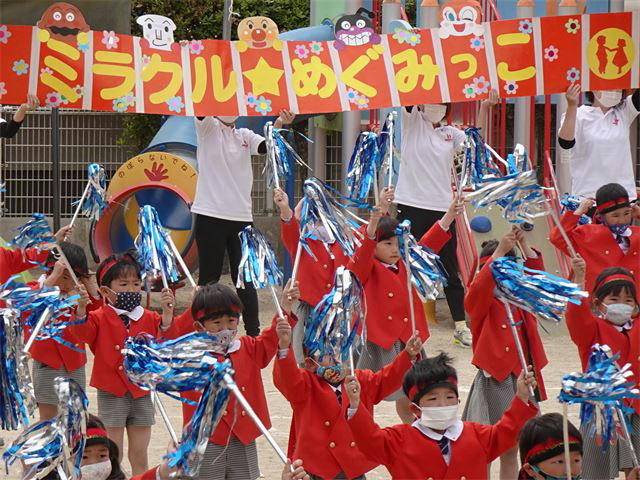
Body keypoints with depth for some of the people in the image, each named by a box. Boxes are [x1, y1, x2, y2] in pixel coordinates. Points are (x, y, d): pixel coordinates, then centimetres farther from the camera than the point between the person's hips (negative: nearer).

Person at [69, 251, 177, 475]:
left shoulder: (150, 319, 5)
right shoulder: (100, 318, -5)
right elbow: (82, 333, -21)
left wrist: (167, 315, -20)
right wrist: (81, 310, -39)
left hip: (141, 394, 3)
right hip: (112, 395, -3)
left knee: (139, 456, 10)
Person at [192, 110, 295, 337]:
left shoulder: (245, 136, 12)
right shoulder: (208, 129, 4)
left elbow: (268, 147, -5)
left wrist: (279, 124, -24)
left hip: (241, 217, 3)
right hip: (210, 216, -3)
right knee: (209, 278, 2)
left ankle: (253, 333, 8)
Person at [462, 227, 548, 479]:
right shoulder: (479, 300, -5)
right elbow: (480, 287, -25)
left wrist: (524, 245, -14)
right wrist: (499, 251, -32)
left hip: (521, 374, 5)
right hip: (494, 377, -5)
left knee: (511, 448, 12)